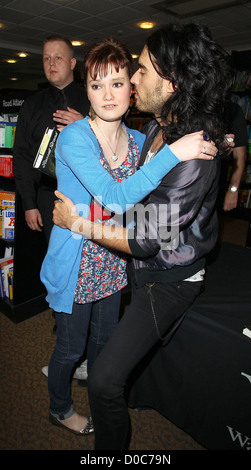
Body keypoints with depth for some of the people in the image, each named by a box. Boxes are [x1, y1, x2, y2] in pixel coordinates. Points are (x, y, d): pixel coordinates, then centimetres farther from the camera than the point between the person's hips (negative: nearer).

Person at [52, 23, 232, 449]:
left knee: (104, 381, -7)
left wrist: (77, 223, -18)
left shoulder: (190, 158, -31)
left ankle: (111, 446, 21)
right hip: (142, 268, 9)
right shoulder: (159, 127, -2)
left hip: (168, 281, -9)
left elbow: (146, 241, -27)